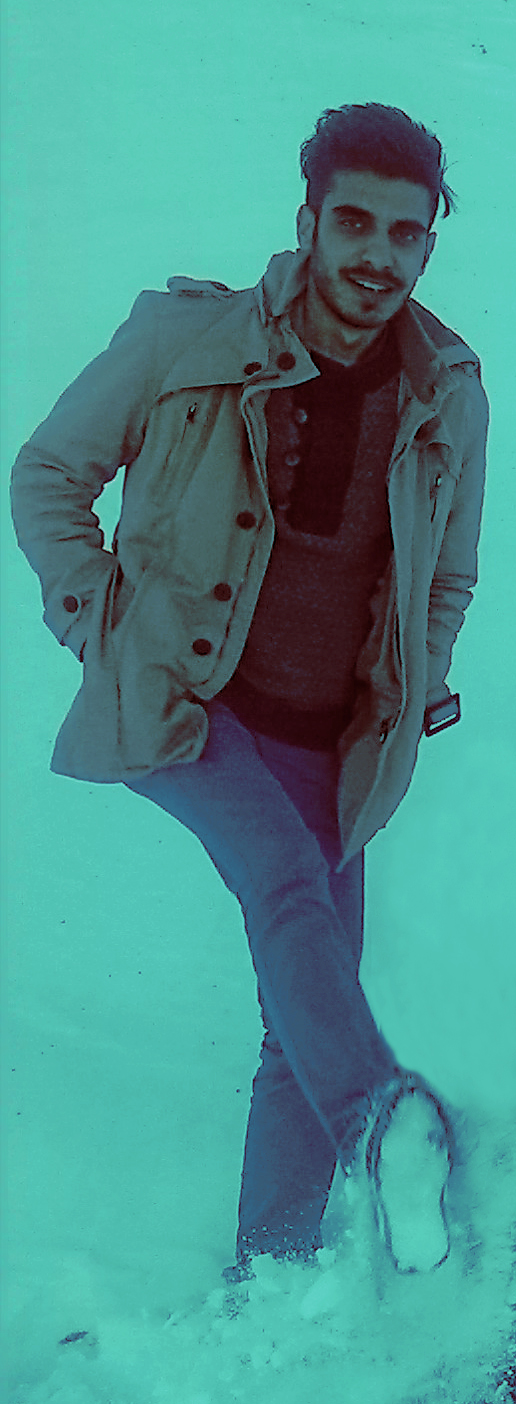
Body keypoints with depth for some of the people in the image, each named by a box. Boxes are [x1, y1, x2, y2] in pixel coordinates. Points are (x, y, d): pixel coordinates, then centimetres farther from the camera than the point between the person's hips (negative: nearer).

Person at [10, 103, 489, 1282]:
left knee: (307, 1015, 2)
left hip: (324, 745, 3)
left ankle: (267, 1285, 13)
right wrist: (100, 625, -5)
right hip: (175, 705, -3)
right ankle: (386, 1120, -47)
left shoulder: (449, 400, -1)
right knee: (290, 888, -31)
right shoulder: (185, 339, -9)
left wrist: (407, 707, 9)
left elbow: (448, 577, 17)